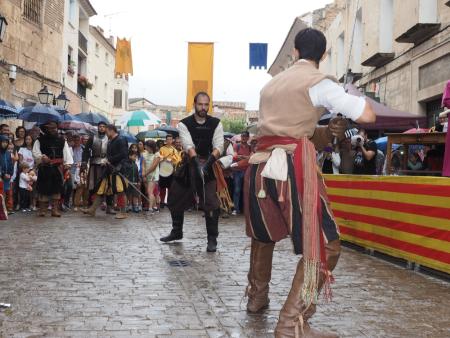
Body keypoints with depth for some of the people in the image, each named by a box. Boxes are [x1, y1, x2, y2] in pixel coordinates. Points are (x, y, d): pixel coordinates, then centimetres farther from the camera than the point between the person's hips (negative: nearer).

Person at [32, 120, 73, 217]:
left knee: (56, 188, 2)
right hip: (44, 168, -2)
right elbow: (35, 152, -1)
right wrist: (42, 157, -21)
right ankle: (42, 209, 8)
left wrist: (68, 163, -10)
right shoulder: (40, 140, 5)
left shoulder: (62, 140, 11)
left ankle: (55, 209, 8)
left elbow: (66, 152, 4)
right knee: (44, 187, 0)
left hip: (58, 168, 2)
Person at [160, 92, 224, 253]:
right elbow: (188, 145, -23)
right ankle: (177, 232, 34)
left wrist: (208, 162, -34)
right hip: (189, 166, 2)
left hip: (208, 166, -2)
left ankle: (212, 239, -1)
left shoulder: (216, 123, -5)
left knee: (211, 202, -14)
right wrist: (197, 163, -39)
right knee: (175, 200, 12)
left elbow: (219, 146, -15)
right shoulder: (184, 124, -8)